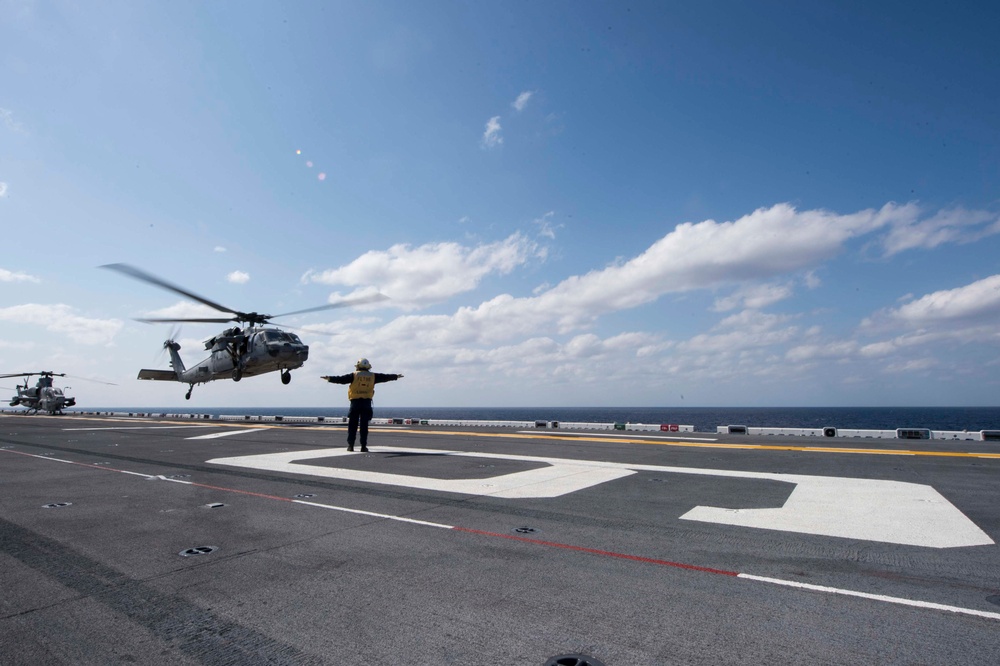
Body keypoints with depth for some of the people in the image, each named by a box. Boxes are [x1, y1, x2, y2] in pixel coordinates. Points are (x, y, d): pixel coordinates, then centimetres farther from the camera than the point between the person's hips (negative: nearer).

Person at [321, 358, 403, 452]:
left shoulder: (354, 375, 3)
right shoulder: (373, 376, 9)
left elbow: (341, 379, -4)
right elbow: (385, 377, 19)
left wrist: (330, 378, 0)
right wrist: (396, 376, 31)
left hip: (355, 402, -1)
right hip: (366, 403, 1)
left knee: (352, 425, 5)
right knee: (364, 425, 3)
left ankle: (350, 445, 6)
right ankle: (363, 446, 1)